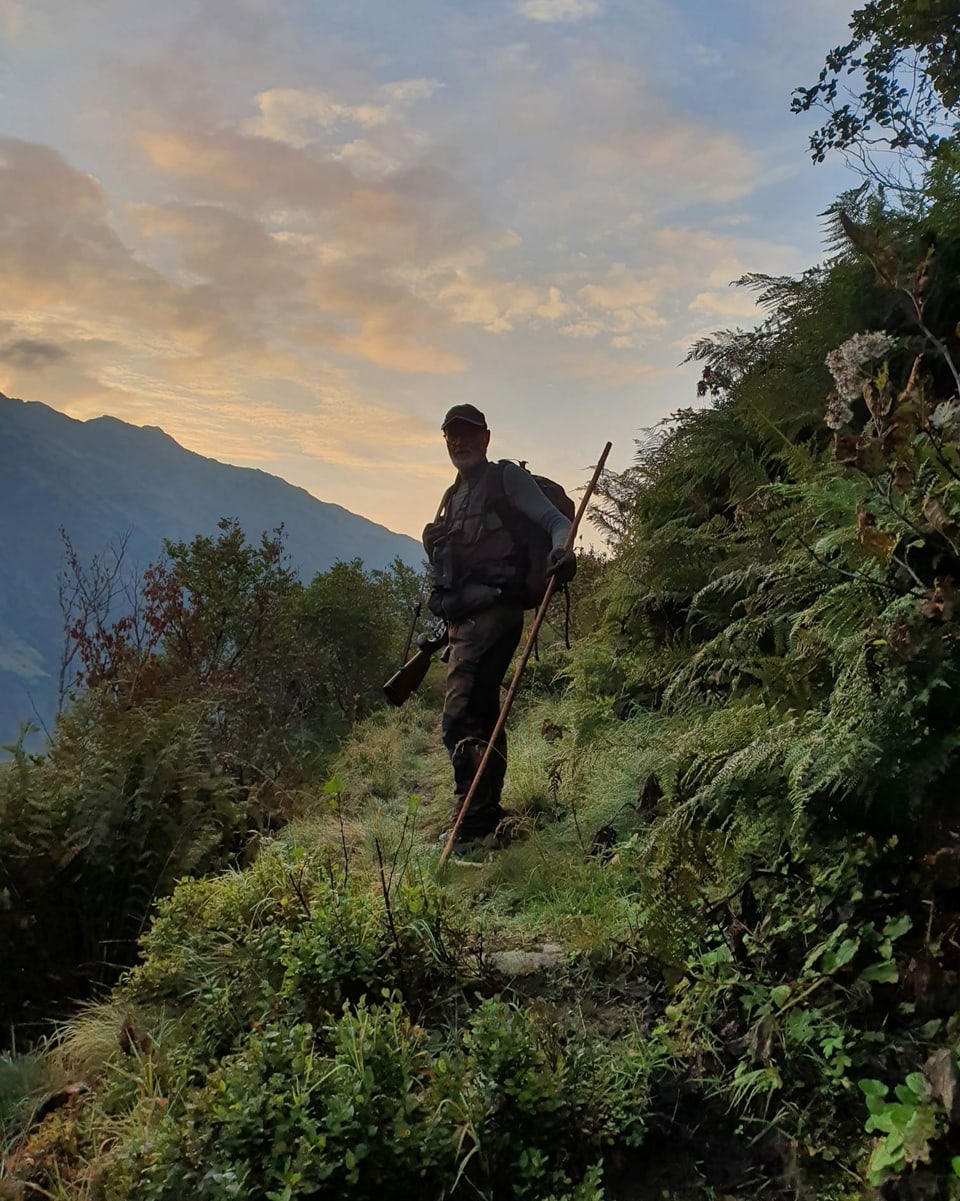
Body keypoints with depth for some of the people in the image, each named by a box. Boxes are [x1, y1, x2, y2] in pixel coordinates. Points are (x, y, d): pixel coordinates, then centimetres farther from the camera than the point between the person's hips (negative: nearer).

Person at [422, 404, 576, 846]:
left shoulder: (506, 478, 3)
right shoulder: (453, 497, 26)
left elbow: (555, 520, -8)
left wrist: (562, 551, -27)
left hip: (492, 612, -9)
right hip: (462, 620, 9)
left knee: (461, 721, -18)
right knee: (481, 717, 14)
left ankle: (471, 830, -16)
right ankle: (486, 819, 24)